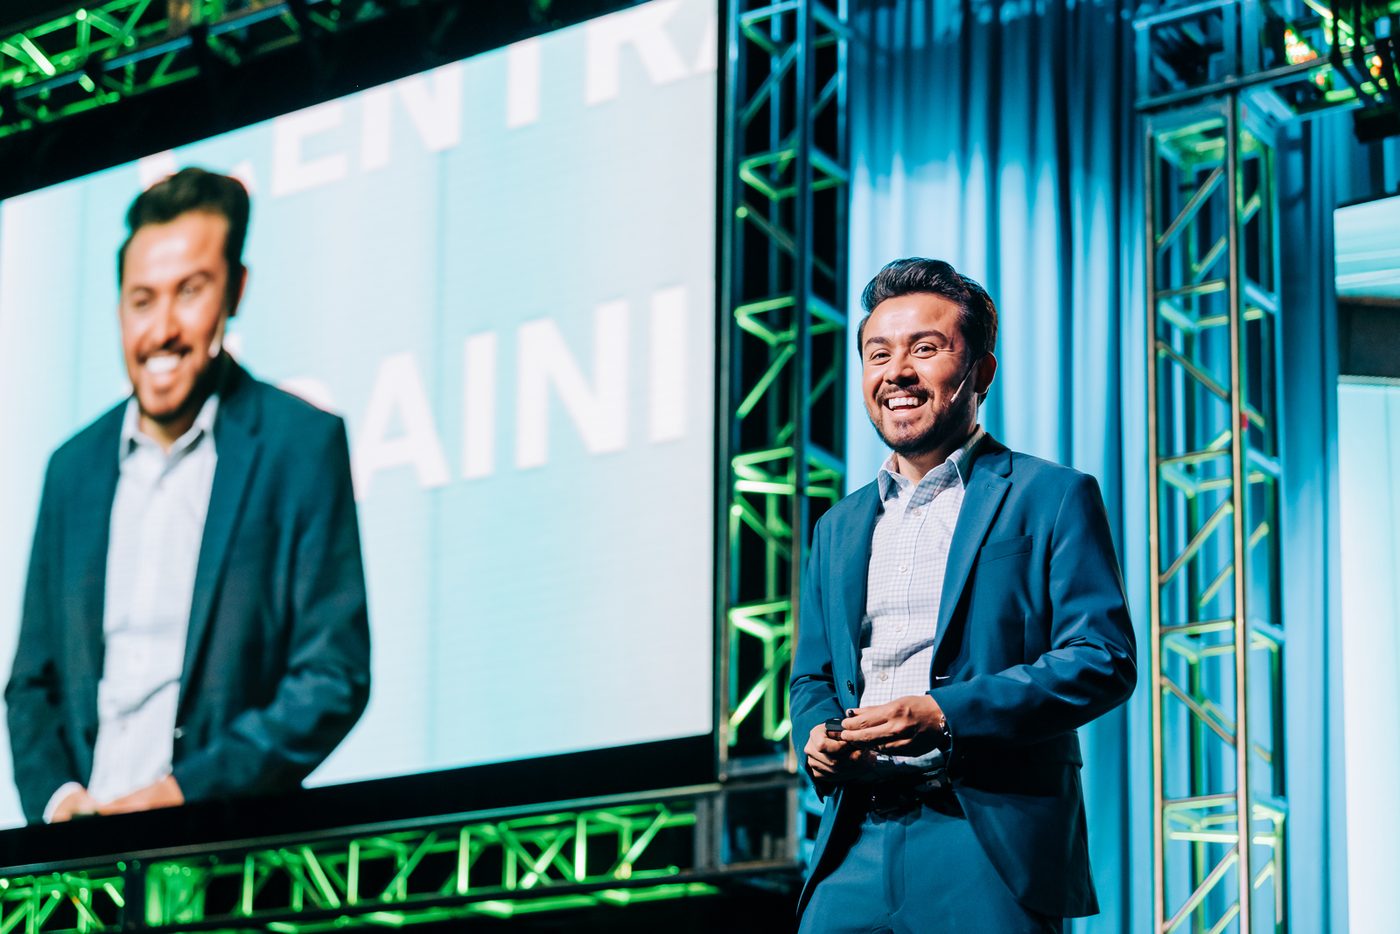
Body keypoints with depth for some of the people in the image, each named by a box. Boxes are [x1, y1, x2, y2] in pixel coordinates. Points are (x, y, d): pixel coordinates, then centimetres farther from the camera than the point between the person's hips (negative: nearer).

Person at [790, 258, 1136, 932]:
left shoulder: (1051, 497, 3)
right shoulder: (839, 529, 22)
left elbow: (1104, 660, -7)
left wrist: (946, 715, -17)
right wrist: (817, 736, 1)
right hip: (856, 849, 5)